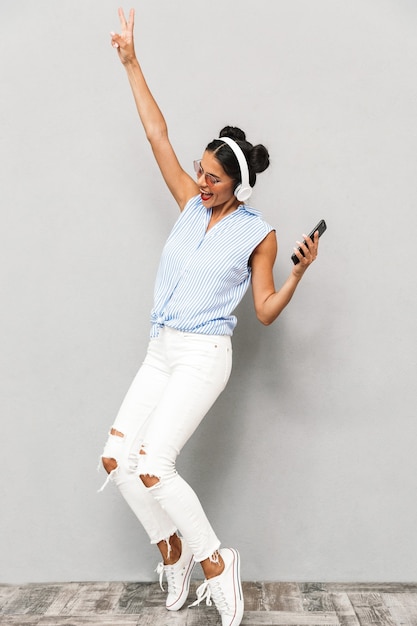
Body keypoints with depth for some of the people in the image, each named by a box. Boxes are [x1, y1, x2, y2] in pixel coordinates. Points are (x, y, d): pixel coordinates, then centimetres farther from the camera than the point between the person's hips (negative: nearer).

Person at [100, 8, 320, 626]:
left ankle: (216, 560, 3)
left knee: (152, 466, -17)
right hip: (160, 352, 6)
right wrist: (131, 63, 11)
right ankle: (172, 551, 20)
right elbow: (158, 134, 9)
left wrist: (300, 271, -18)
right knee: (116, 457, 0)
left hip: (203, 355, -6)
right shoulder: (192, 204, 8)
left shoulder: (258, 235, -4)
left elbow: (265, 310, -3)